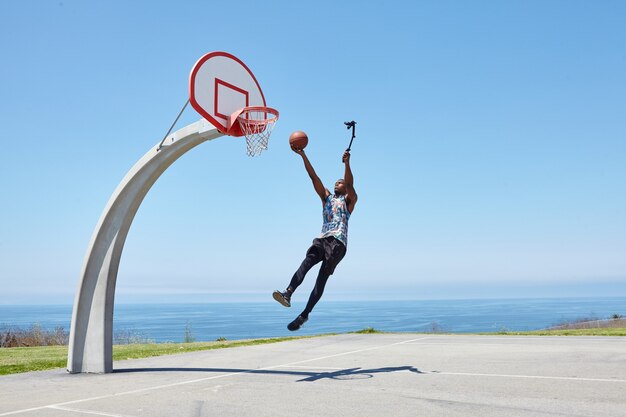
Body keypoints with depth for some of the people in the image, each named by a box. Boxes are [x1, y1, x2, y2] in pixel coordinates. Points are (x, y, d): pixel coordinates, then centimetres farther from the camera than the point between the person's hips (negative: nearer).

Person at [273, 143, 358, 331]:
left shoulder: (349, 200, 14)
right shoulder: (326, 197, 25)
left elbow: (350, 184, -7)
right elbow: (314, 177, 15)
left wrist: (347, 163, -23)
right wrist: (302, 155, 4)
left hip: (338, 242, -4)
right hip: (322, 239, 4)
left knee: (322, 278, -12)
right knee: (306, 262, -24)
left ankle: (305, 314, -17)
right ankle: (288, 293, -43)